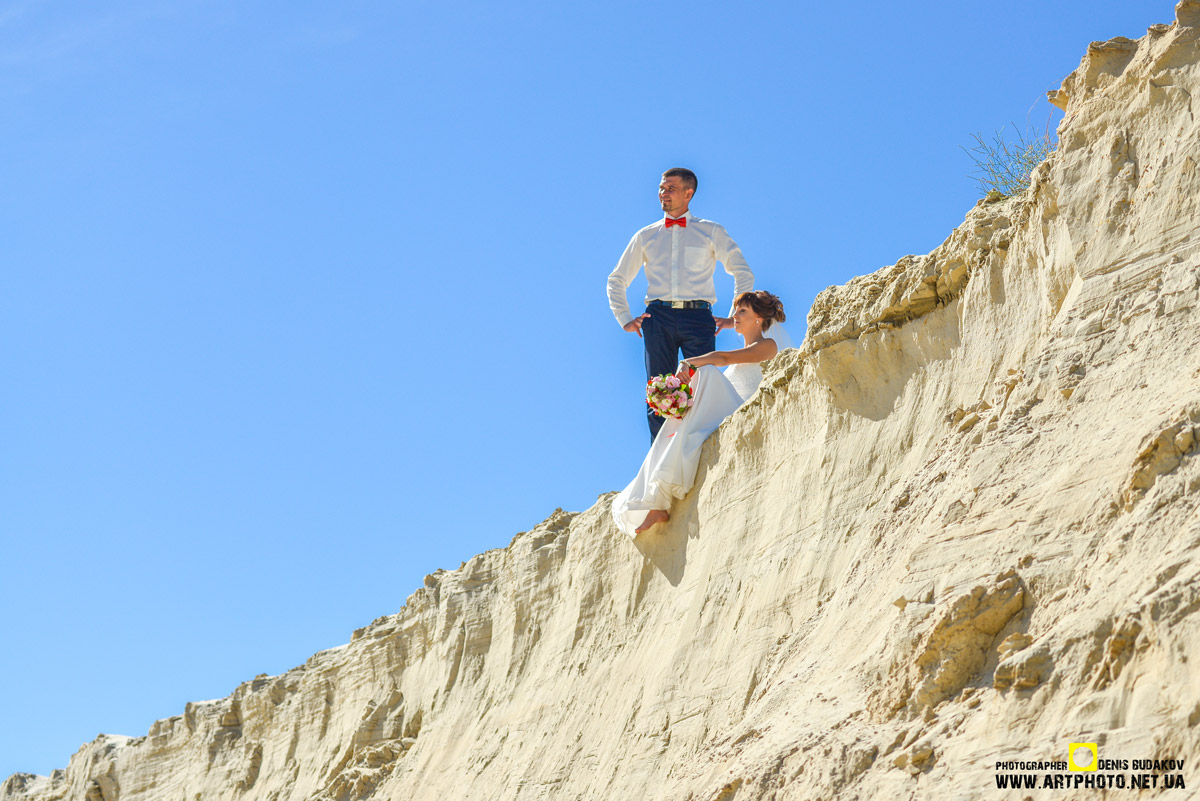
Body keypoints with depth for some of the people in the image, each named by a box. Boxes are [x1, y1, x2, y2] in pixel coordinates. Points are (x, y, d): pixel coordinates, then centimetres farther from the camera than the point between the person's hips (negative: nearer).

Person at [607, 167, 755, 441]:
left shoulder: (711, 232, 13)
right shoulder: (646, 236, 19)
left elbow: (744, 273, 10)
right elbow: (617, 280, 25)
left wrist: (734, 317, 3)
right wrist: (624, 318, 13)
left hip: (698, 316, -2)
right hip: (658, 317, 2)